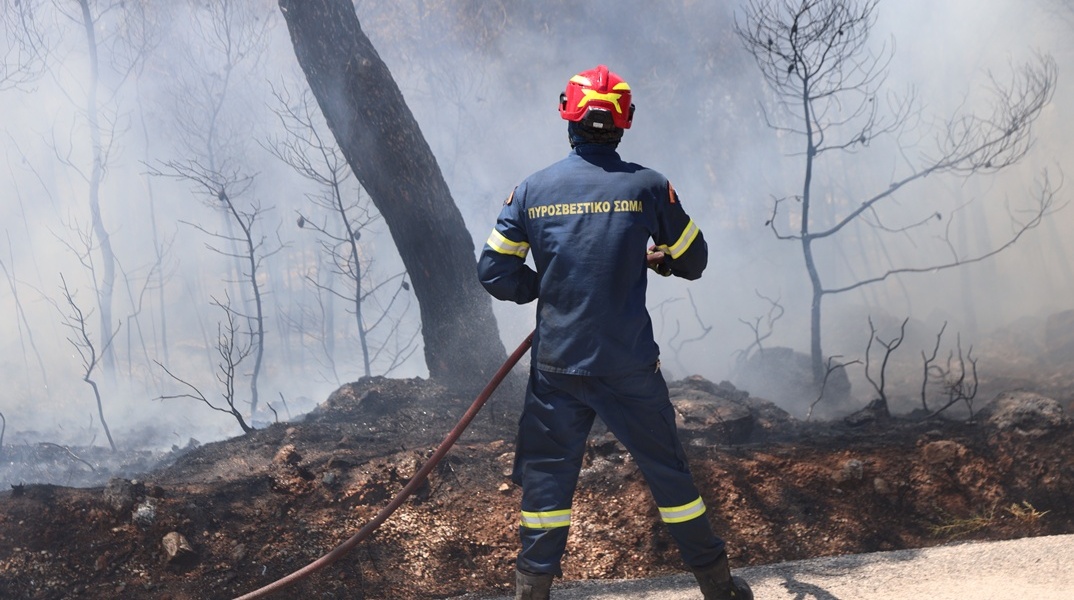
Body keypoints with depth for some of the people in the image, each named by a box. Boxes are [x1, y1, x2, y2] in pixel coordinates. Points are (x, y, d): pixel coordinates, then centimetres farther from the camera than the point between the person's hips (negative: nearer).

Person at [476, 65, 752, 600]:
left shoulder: (532, 189, -3)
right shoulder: (648, 186, -5)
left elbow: (494, 273, -1)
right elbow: (693, 261, 6)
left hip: (556, 365, 1)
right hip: (630, 366, 0)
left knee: (546, 473, 14)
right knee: (667, 470, 13)